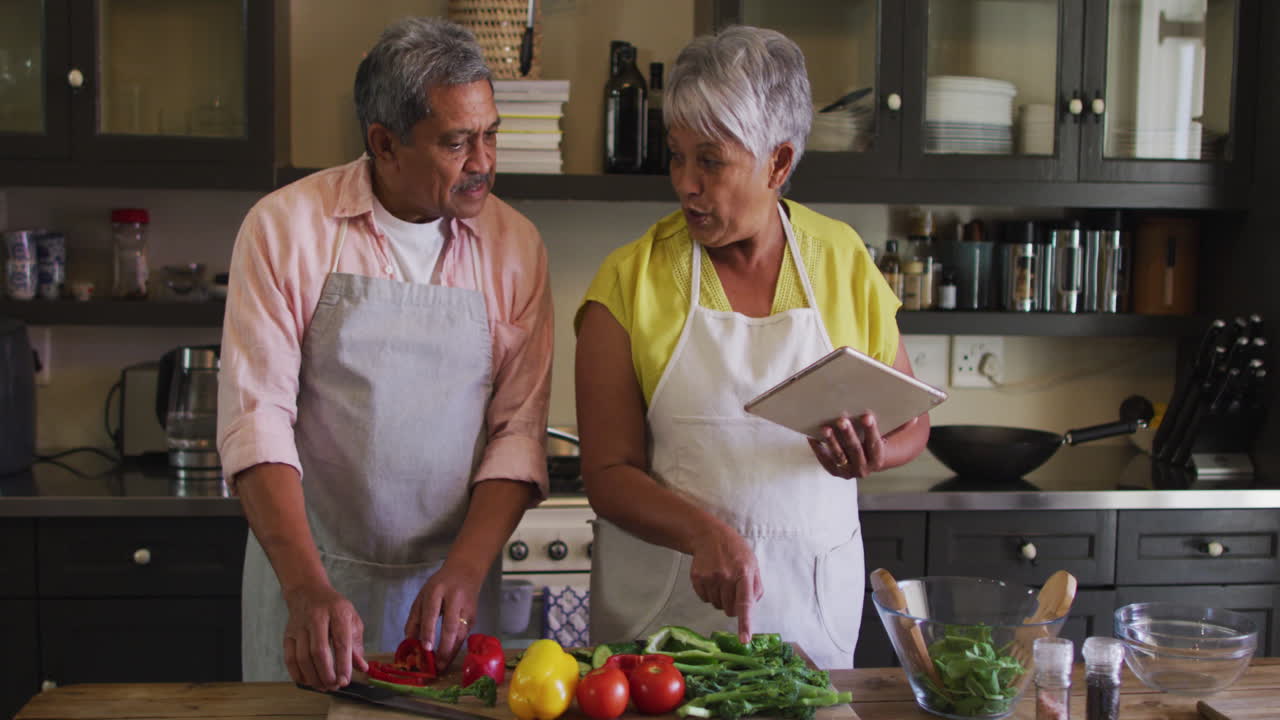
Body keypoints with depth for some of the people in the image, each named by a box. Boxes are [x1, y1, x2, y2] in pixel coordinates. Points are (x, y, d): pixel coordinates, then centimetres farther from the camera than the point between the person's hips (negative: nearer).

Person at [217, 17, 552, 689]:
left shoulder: (515, 245, -1)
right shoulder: (285, 227, -7)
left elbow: (518, 429, -2)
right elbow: (257, 417, -12)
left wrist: (466, 569, -15)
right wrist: (308, 587, -22)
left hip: (455, 578, 2)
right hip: (308, 574, -1)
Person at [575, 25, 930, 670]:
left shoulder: (845, 261, -1)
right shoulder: (629, 282, -6)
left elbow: (911, 423, 9)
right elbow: (608, 473, -9)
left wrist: (871, 456, -13)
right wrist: (707, 533, -25)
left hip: (811, 596, 2)